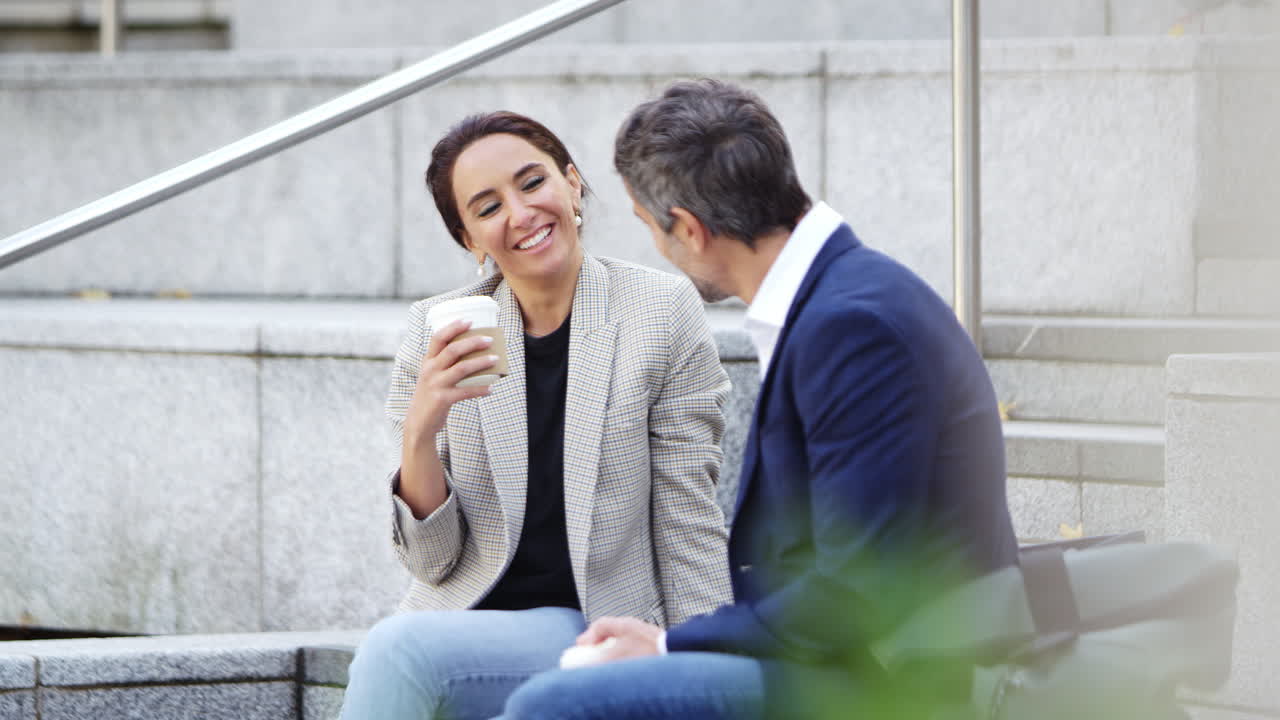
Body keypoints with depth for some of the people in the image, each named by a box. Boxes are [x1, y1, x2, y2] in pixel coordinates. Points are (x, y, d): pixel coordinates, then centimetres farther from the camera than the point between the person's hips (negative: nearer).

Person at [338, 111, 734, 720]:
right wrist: (419, 433, -14)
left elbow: (688, 528, 0)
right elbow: (433, 560, 3)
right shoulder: (437, 331, 4)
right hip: (461, 617, 3)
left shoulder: (663, 311, -2)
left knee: (398, 651, -28)